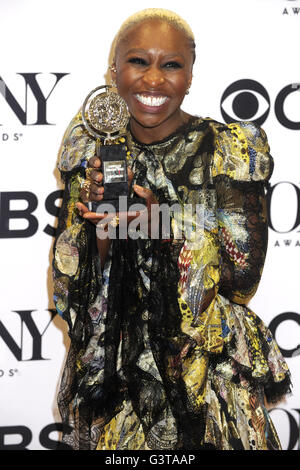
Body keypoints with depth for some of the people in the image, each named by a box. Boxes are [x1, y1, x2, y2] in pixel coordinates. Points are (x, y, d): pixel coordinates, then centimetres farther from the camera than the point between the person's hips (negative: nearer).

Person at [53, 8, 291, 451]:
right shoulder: (92, 149, -3)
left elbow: (242, 278, -13)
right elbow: (72, 288, -2)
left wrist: (159, 222, -24)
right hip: (108, 374, 2)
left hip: (205, 381, -2)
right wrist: (99, 223, -21)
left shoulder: (230, 151, -12)